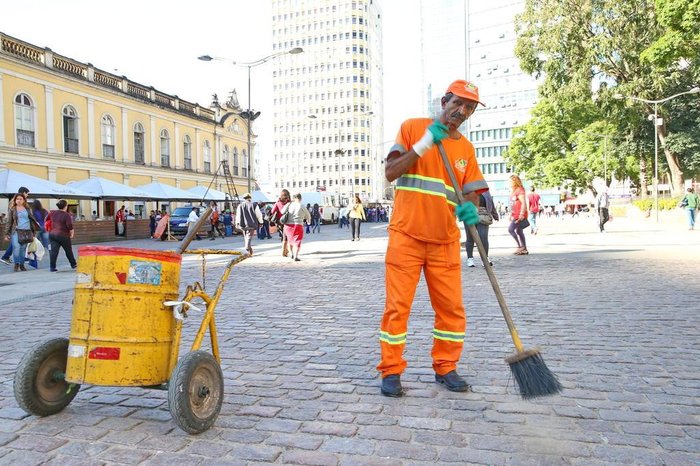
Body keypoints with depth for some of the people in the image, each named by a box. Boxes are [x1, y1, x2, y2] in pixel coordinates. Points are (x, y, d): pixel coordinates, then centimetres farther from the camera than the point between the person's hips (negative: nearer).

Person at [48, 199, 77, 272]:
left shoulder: (53, 213, 8)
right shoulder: (66, 215, -12)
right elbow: (69, 226, -17)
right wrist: (72, 233, -3)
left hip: (52, 234, 5)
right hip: (63, 235, -5)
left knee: (53, 251, -1)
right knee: (68, 250, 11)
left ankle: (52, 267, -7)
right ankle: (73, 264, 25)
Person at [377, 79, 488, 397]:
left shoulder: (466, 147, 12)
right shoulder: (412, 128, 2)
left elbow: (472, 192, 9)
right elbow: (390, 173, -7)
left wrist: (470, 208, -14)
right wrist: (424, 145, -14)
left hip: (445, 241, 4)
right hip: (406, 236, -3)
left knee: (452, 307, 6)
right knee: (397, 306, -1)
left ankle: (445, 368, 24)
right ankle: (391, 371, 12)